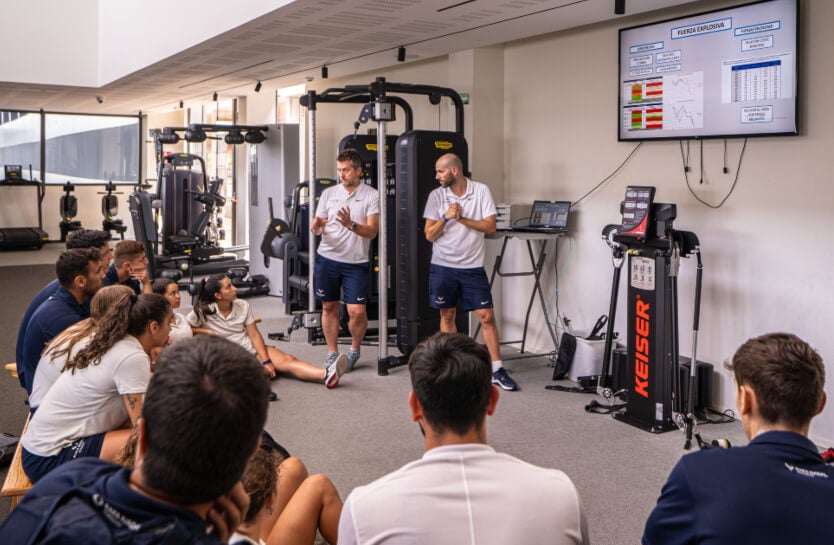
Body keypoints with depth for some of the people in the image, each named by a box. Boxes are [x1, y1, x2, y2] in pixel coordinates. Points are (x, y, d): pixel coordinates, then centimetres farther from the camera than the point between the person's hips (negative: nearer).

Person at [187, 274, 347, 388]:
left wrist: (266, 361, -12)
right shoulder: (203, 312, -6)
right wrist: (206, 331, -17)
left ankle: (327, 375, -40)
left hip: (252, 349, 3)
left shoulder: (242, 306, 4)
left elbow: (254, 335, -1)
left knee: (287, 359, -21)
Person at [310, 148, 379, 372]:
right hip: (327, 258, 3)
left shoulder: (371, 195, -2)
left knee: (357, 311, -7)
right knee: (329, 307, 9)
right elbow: (318, 223, 13)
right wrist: (316, 227, -11)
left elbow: (372, 231, -9)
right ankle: (332, 353, 23)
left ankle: (354, 350, 18)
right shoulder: (328, 193, 8)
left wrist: (351, 225, -26)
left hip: (356, 262, -3)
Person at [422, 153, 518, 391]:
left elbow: (490, 226, -9)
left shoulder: (481, 191, -3)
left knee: (486, 316, -2)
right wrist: (445, 217, -18)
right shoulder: (436, 196, -1)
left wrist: (462, 219, -15)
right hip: (443, 266, 1)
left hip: (473, 266, -1)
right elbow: (430, 235, -3)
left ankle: (497, 370, 5)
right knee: (447, 315, 9)